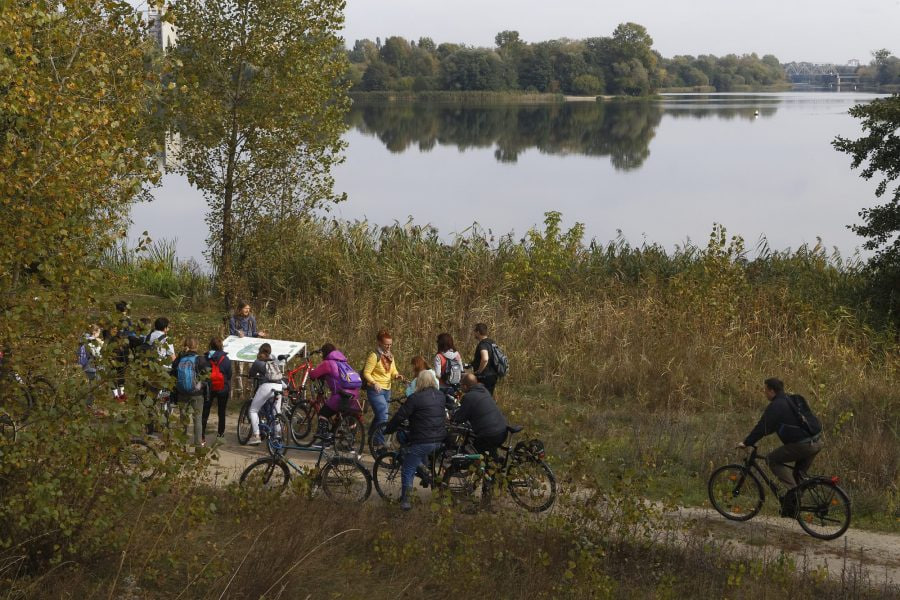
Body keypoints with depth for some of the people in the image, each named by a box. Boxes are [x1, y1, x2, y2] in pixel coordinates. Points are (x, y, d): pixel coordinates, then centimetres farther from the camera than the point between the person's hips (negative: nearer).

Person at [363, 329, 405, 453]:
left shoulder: (390, 356, 12)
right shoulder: (374, 356, -12)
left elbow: (393, 371, 16)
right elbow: (366, 373, -13)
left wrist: (397, 376, -7)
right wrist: (374, 383, -29)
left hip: (387, 390, 8)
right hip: (375, 390, -8)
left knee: (379, 417, 15)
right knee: (383, 417, -16)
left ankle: (374, 442, 26)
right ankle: (380, 444, -12)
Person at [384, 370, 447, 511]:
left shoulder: (415, 399, -14)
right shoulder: (440, 396, 6)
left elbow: (399, 416, -12)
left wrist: (388, 430, 1)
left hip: (421, 441, -6)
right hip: (439, 440, 7)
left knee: (408, 471, 5)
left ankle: (406, 500, 6)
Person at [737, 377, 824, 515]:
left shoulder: (776, 406, -7)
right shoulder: (794, 400, 21)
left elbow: (762, 427, -7)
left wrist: (746, 442, 2)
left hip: (802, 445, -9)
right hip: (817, 442, 9)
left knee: (772, 459, 5)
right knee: (799, 474, 21)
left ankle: (792, 488, -5)